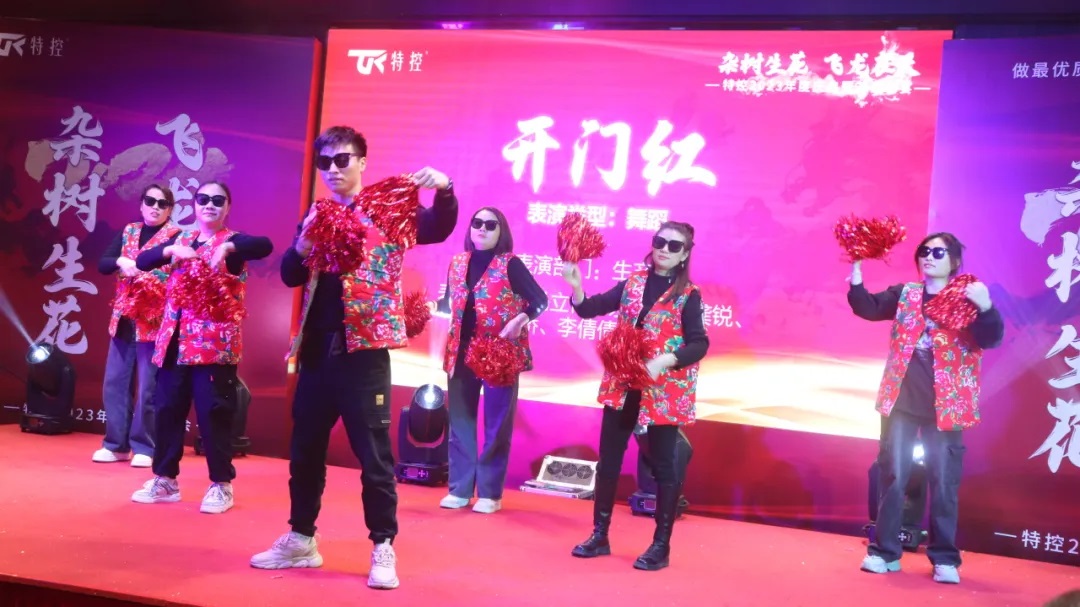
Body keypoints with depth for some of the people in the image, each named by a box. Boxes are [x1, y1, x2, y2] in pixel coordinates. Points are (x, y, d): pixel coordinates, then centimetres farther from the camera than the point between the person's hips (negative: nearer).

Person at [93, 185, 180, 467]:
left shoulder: (176, 237, -4)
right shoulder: (128, 231, 13)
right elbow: (103, 264, 6)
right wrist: (120, 261, -15)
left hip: (154, 322, -6)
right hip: (124, 319, 6)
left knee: (148, 388, -2)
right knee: (114, 383, 8)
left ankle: (144, 447, 8)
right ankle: (116, 444, 18)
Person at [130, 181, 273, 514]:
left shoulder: (232, 241, 0)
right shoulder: (180, 240, 16)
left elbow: (265, 245, -20)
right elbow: (142, 261, 6)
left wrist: (227, 247, -33)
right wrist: (171, 250, -11)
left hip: (215, 342, -5)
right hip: (175, 340, 5)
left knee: (214, 412, -4)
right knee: (167, 409, 9)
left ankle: (221, 485, 7)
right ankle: (165, 479, 23)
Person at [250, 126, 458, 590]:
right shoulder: (315, 214, 13)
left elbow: (439, 229, -11)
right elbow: (290, 276, 9)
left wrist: (444, 190, -29)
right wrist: (303, 246, -11)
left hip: (365, 350, -5)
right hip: (317, 348, 5)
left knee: (373, 453, 0)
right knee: (304, 449, 14)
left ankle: (383, 549, 11)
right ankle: (301, 539, 29)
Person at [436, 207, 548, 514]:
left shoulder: (510, 264, -6)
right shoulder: (458, 262, 9)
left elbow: (540, 300, -9)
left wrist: (520, 320, -24)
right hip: (461, 351, 5)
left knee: (496, 424, 2)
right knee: (460, 421, 9)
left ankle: (490, 493, 10)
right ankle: (459, 489, 19)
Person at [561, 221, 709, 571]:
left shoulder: (688, 295, -5)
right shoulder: (632, 283, 6)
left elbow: (699, 344, -11)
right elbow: (590, 309, 4)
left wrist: (664, 361, -26)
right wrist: (576, 286, -14)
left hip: (665, 391, -4)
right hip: (622, 385, 4)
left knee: (663, 466, 4)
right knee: (608, 460, 9)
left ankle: (661, 545, 15)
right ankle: (599, 535, 22)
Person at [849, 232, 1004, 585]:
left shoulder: (967, 299, -1)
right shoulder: (904, 294, 8)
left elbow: (991, 339, -12)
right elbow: (869, 308, 1)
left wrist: (985, 308, -32)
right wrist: (856, 281, -16)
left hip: (944, 405, -2)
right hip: (902, 401, 2)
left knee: (943, 482, 3)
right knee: (893, 476, 6)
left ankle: (944, 559, 13)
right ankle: (885, 552, 13)